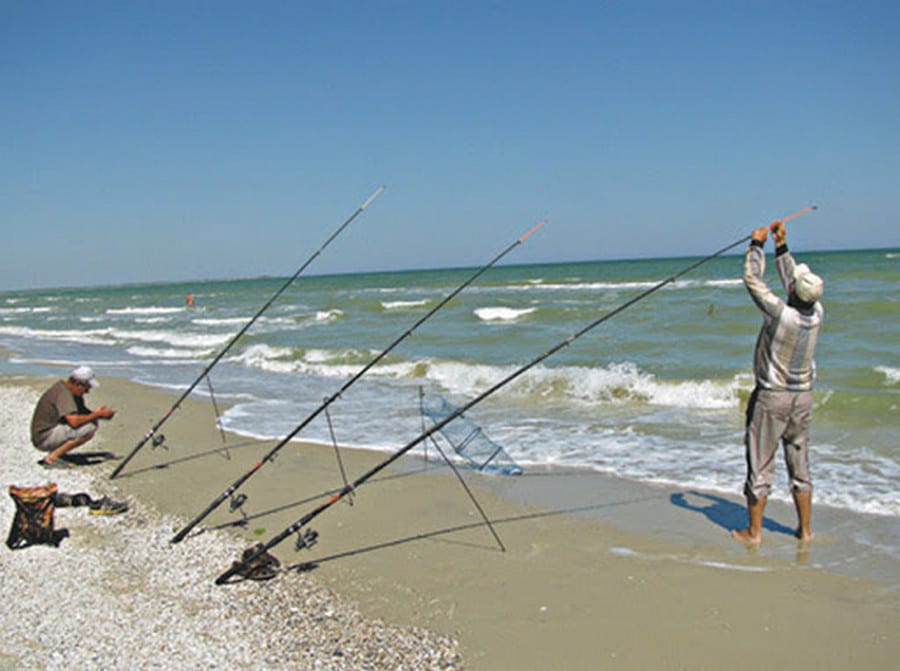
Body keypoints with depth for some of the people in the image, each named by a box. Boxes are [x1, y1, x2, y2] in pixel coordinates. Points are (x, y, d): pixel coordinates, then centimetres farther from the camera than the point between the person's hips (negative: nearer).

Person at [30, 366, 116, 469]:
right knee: (89, 427, -23)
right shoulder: (63, 393, -22)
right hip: (43, 438, -10)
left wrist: (100, 413, 0)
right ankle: (52, 458, -16)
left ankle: (54, 453, 8)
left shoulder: (72, 391, 8)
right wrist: (97, 414, -20)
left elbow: (83, 412, 19)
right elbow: (74, 421, -31)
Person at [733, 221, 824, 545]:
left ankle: (754, 531, 10)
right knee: (799, 460, 15)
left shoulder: (781, 313, -23)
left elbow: (752, 279, -15)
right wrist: (781, 247, 15)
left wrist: (756, 245, -2)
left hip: (773, 396, -6)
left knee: (760, 463, 3)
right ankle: (805, 529, 23)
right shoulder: (817, 313, -6)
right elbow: (793, 279, 11)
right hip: (803, 395, 6)